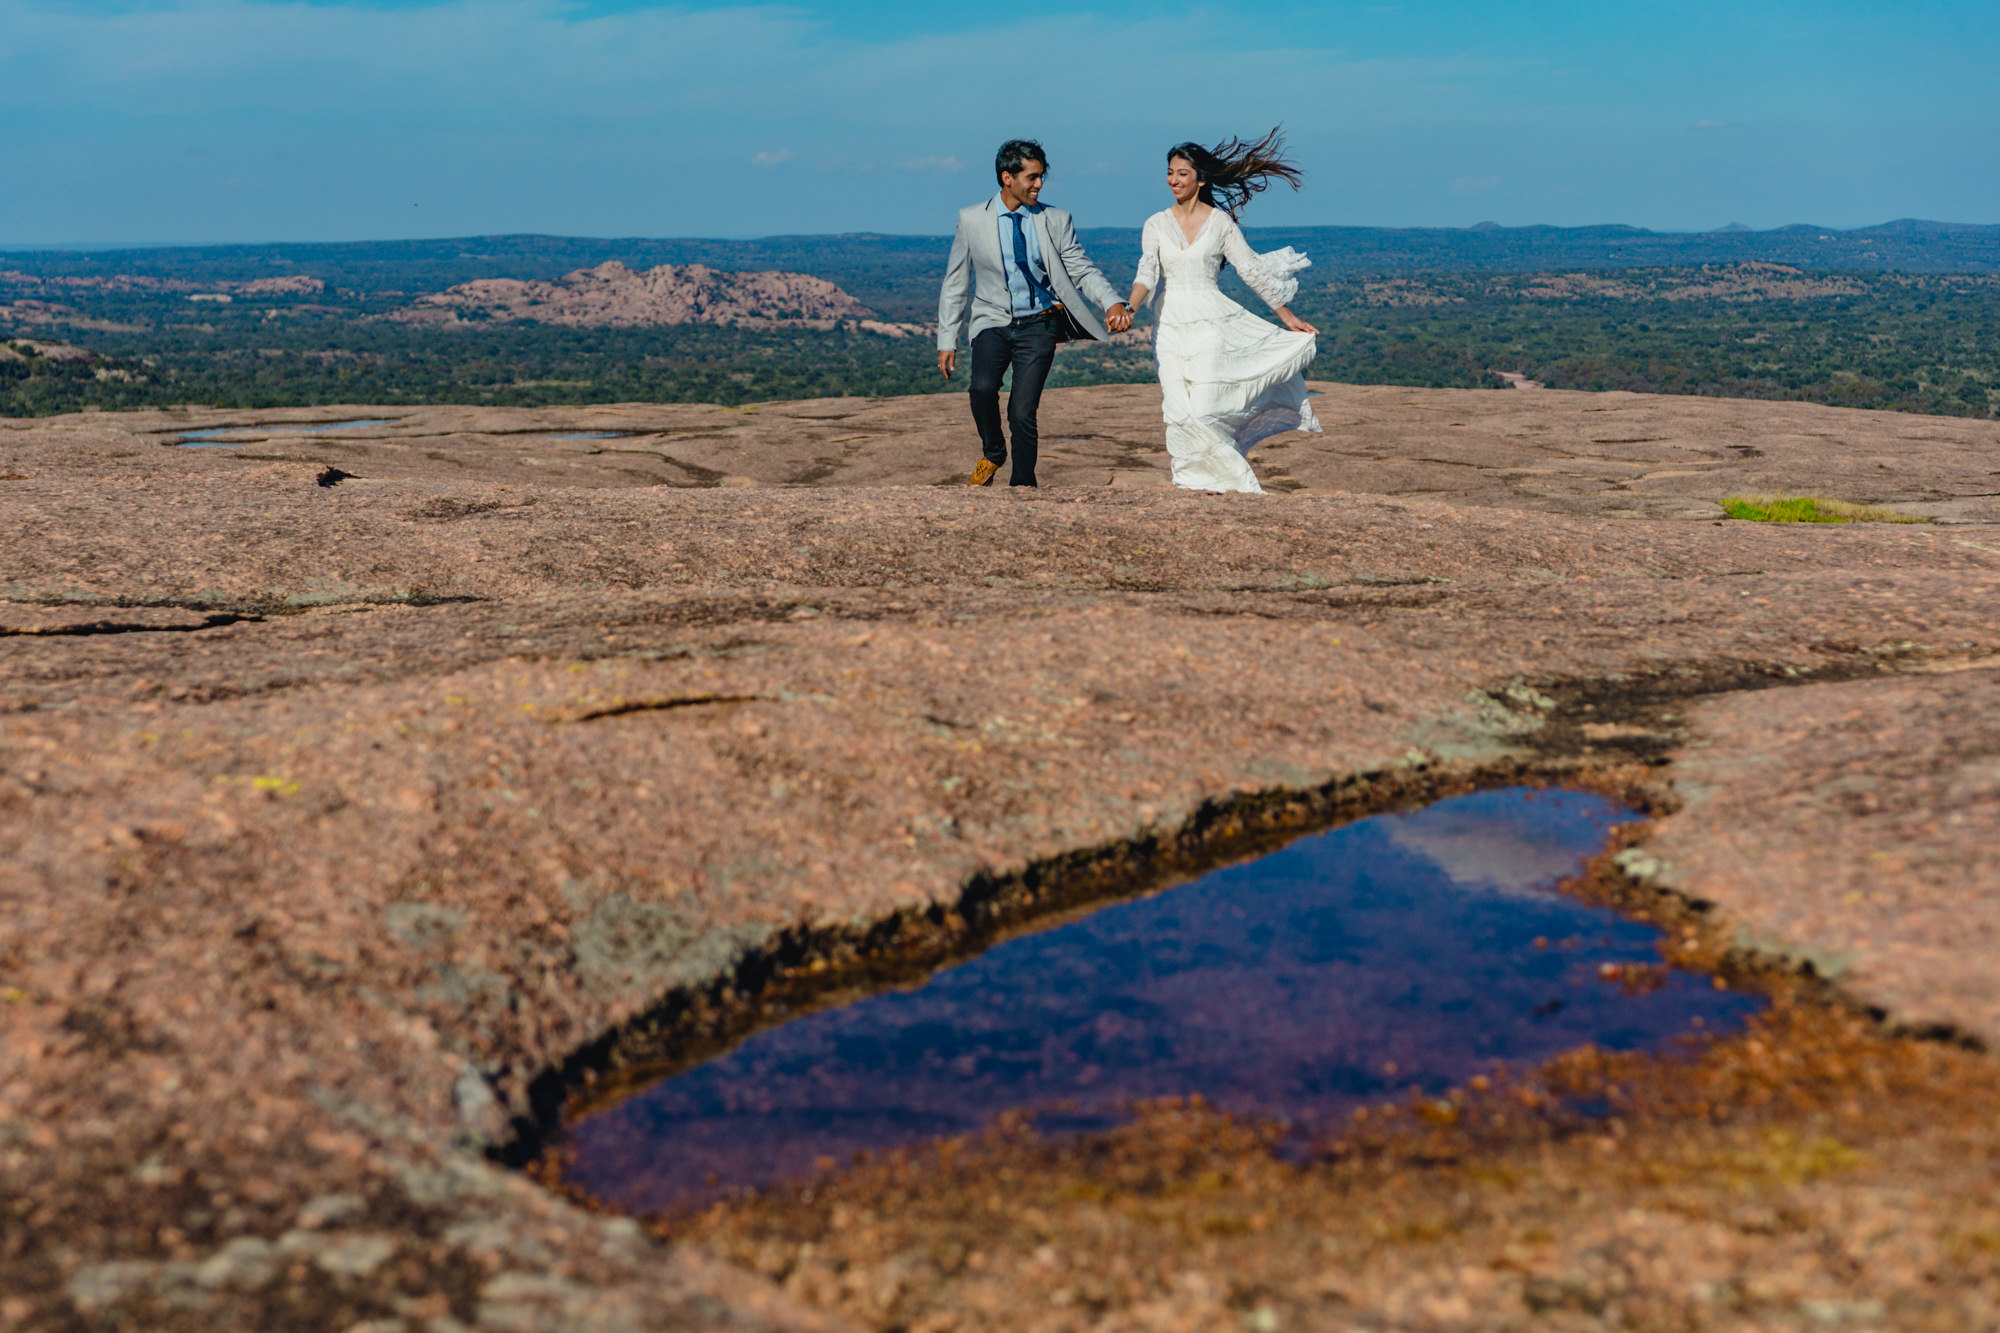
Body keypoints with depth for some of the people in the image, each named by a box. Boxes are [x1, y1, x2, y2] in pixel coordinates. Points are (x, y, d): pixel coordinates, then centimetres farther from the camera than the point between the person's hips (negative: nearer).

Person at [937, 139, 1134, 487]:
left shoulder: (1056, 221, 3)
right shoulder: (972, 220, 2)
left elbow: (1082, 270, 3)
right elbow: (955, 283, 6)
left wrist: (1113, 302, -17)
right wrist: (947, 341, 3)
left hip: (1038, 326, 0)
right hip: (993, 320, 0)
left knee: (1022, 413, -9)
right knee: (983, 388, -26)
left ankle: (1023, 487, 9)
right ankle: (992, 453, 3)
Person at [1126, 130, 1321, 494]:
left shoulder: (1220, 222, 1)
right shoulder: (1157, 224, 7)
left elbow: (1252, 269, 5)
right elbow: (1147, 273, -5)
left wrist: (1287, 316, 6)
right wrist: (1129, 308, -26)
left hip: (1210, 323, -3)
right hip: (1170, 325, 3)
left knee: (1203, 408, -13)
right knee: (1180, 412, -5)